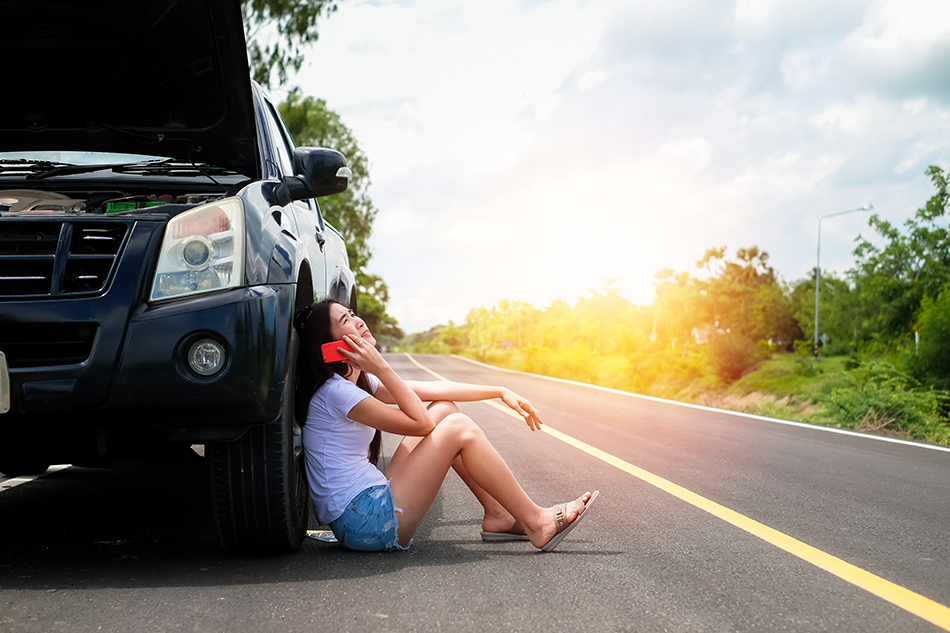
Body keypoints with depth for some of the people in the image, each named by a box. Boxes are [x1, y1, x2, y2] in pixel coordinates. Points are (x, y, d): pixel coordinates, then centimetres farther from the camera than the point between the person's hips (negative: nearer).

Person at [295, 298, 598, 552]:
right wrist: (382, 368, -15)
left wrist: (500, 392, 12)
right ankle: (537, 523, -5)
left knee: (444, 409, 8)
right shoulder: (335, 391, -17)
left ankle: (498, 516, 9)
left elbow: (432, 389, 13)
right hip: (366, 523, -10)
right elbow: (420, 423, -14)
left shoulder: (356, 382, 13)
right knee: (457, 428, -11)